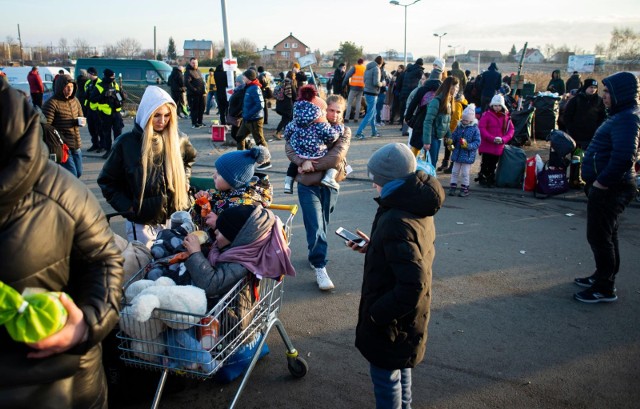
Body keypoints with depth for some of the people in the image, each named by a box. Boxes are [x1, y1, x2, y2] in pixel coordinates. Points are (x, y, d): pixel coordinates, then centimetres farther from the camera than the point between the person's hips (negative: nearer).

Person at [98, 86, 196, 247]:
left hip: (175, 220, 3)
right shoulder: (127, 143, -8)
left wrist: (184, 180, 7)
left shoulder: (176, 141, 0)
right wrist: (128, 207, -9)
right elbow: (107, 181, 0)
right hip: (142, 224, -2)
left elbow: (190, 157, 23)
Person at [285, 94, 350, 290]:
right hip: (308, 184, -2)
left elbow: (337, 156, -15)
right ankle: (320, 268, -1)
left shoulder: (344, 131, 0)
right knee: (315, 227, -7)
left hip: (330, 184, 2)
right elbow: (290, 147, -4)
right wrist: (302, 162, -21)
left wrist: (313, 164, -18)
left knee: (322, 225, 16)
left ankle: (314, 256, 38)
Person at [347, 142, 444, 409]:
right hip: (408, 315, 9)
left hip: (391, 321, -9)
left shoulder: (396, 222, -32)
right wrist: (372, 247, 6)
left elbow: (412, 285, -35)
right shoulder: (419, 208, -2)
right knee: (401, 368, 28)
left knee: (385, 376, 12)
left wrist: (376, 314, -23)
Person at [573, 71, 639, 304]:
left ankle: (605, 289, 6)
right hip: (608, 187, 11)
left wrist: (601, 182, -22)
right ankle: (603, 277, 33)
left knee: (599, 236, -4)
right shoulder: (621, 115, 14)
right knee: (606, 235, 19)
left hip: (609, 189, -11)